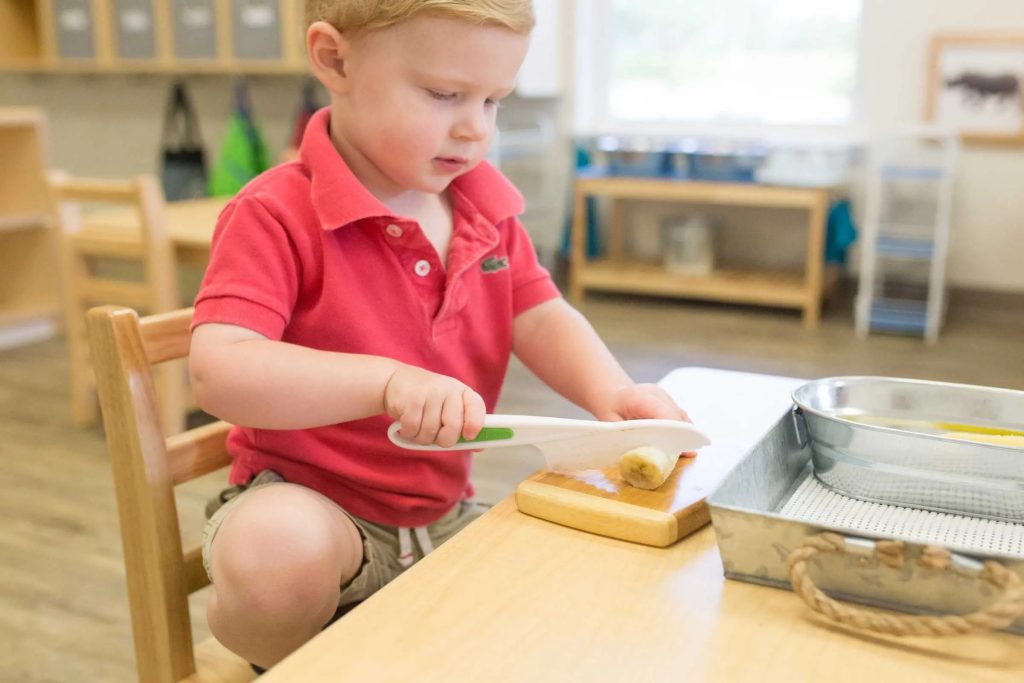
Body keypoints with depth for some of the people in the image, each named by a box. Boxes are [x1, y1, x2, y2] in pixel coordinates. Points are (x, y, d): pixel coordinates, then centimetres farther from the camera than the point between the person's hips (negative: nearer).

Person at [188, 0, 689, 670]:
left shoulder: (487, 209, 3)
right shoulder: (277, 217, -18)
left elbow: (541, 318, 2)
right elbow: (219, 371, -29)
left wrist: (611, 393, -19)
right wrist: (387, 380, -42)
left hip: (443, 510, 6)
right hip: (307, 498, -6)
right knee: (278, 551, -38)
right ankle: (291, 661, -1)